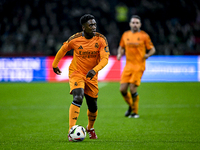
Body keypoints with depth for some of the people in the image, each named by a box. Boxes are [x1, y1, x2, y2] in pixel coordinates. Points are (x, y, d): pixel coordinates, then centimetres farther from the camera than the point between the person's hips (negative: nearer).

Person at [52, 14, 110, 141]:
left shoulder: (101, 39, -11)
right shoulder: (75, 39, -12)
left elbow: (105, 58, -18)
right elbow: (63, 50, 7)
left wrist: (95, 70, -35)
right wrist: (55, 64, 18)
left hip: (91, 76, 3)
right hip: (76, 73, -3)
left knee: (93, 106, 12)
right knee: (78, 98, -28)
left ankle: (90, 128, 43)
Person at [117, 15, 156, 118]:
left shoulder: (144, 36, -2)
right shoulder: (125, 35, 10)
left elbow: (152, 49, 4)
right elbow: (121, 47, 24)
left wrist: (148, 55, -16)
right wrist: (120, 54, 4)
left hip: (139, 65, -4)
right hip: (128, 65, 4)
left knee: (133, 89, -12)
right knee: (122, 89, -3)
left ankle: (135, 112, 6)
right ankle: (131, 106, 25)